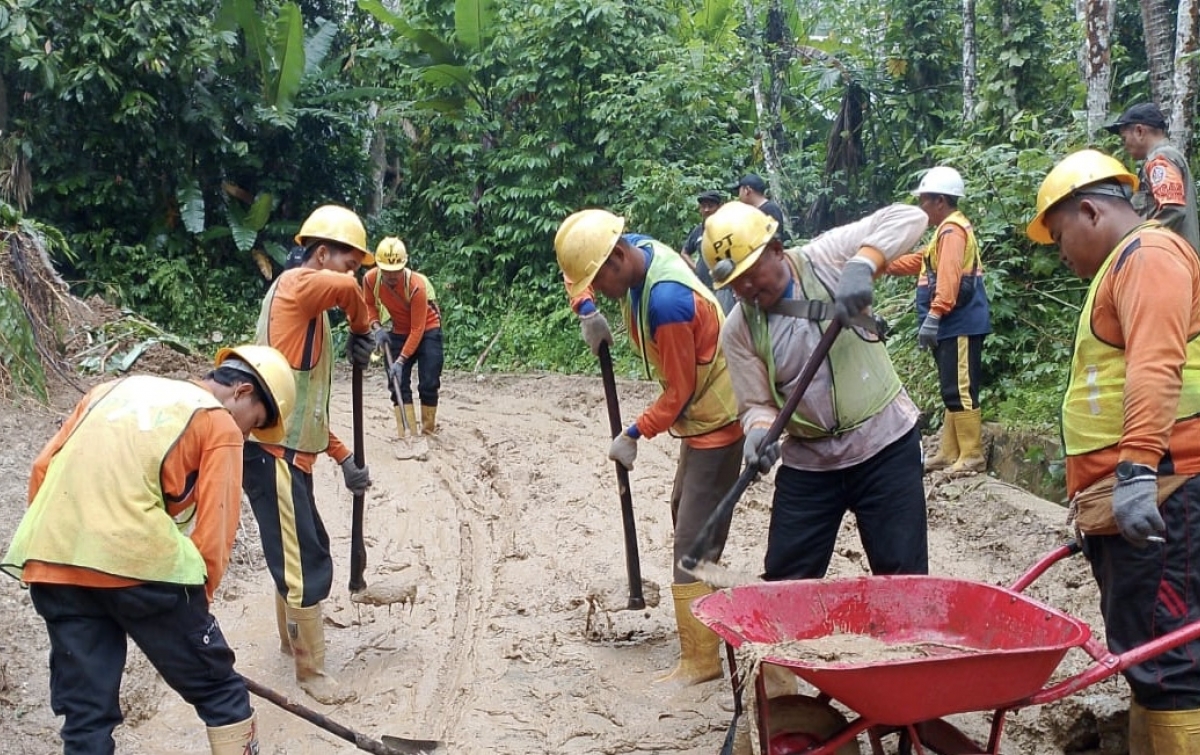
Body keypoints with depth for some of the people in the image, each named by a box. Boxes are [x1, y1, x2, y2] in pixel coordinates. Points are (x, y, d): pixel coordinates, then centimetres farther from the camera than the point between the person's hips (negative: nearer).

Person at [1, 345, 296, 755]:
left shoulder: (117, 386, 26)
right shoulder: (220, 425, 9)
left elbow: (43, 468, 19)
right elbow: (213, 533, 1)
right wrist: (193, 608, 11)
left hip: (50, 557, 6)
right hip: (138, 559, -6)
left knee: (85, 713, 14)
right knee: (218, 689, 11)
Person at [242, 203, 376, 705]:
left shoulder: (311, 310, 18)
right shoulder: (295, 284, -9)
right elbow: (346, 288, -34)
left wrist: (344, 459, 17)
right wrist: (362, 330, -14)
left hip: (292, 453, 10)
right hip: (273, 453, -10)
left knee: (301, 552, 24)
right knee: (307, 564, -2)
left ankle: (291, 639, 42)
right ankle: (311, 671, 10)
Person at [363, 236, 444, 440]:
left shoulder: (416, 285, -33)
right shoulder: (370, 279, -20)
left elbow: (417, 329, -28)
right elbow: (369, 305, 4)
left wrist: (401, 360, -29)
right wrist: (376, 326, -16)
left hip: (427, 330, -4)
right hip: (398, 332, 4)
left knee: (429, 383, -6)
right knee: (399, 384, -3)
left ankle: (428, 432, 11)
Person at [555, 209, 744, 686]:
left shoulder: (665, 302, -32)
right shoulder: (637, 250, -5)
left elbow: (680, 391, -22)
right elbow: (578, 273, 15)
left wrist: (634, 435, -13)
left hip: (715, 420, -10)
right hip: (701, 411, 10)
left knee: (693, 541, -9)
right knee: (684, 511, 23)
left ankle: (700, 659, -4)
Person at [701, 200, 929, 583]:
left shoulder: (825, 259, -10)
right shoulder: (739, 329, -3)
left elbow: (908, 219, -16)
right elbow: (756, 404, -1)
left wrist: (862, 264, -33)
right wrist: (760, 431, -24)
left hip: (885, 444, -3)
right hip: (808, 461, 3)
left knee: (903, 576, 3)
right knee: (783, 580, 8)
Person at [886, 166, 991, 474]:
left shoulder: (953, 230, -12)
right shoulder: (948, 230, 21)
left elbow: (948, 278, -23)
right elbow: (921, 262, 29)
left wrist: (933, 316, -28)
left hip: (960, 325, -11)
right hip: (953, 326, 11)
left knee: (960, 391, -9)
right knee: (951, 391, 13)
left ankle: (972, 456, -6)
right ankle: (950, 452, 18)